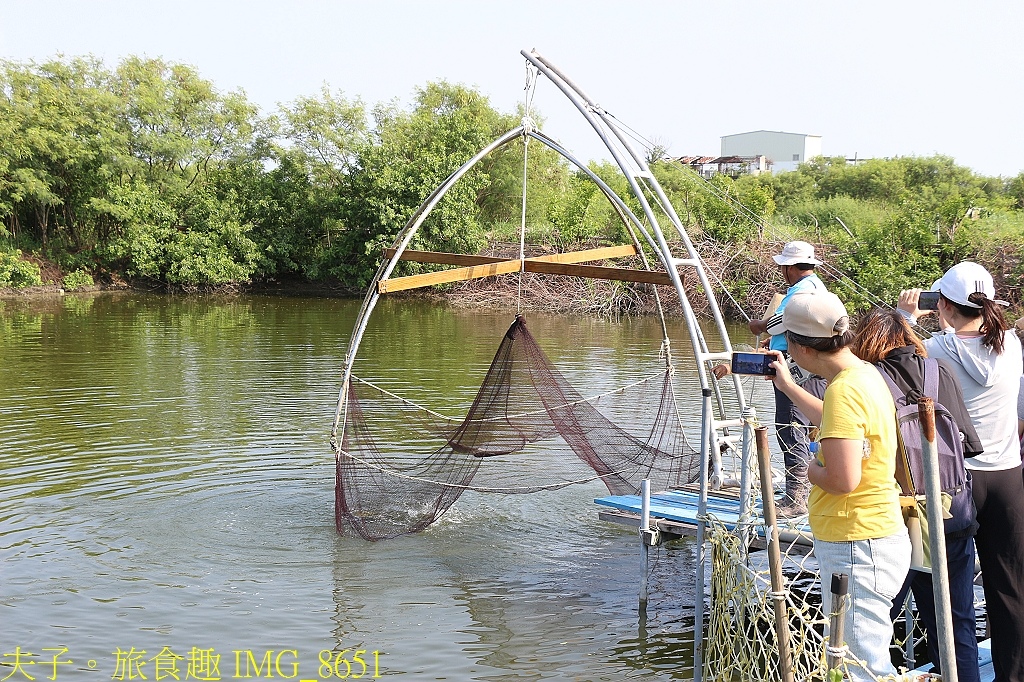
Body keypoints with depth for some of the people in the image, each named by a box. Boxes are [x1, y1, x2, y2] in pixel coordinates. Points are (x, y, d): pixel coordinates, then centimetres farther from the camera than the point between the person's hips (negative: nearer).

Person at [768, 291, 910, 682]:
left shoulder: (844, 389, -22)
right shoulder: (864, 374, 9)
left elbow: (843, 479, -30)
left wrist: (812, 471, -9)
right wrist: (787, 387, 33)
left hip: (857, 547, -11)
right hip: (876, 535, 11)